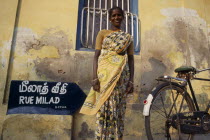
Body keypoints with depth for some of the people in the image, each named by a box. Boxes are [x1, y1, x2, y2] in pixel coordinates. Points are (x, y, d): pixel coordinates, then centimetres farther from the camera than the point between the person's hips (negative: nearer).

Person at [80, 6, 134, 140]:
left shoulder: (128, 37, 18)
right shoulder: (103, 33, 13)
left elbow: (131, 59, 12)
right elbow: (96, 56, 4)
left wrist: (131, 80, 1)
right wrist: (95, 77, -9)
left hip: (121, 75, 2)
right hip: (105, 74, -1)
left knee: (119, 110, 1)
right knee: (104, 107, -6)